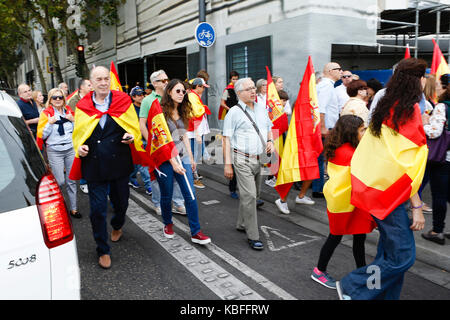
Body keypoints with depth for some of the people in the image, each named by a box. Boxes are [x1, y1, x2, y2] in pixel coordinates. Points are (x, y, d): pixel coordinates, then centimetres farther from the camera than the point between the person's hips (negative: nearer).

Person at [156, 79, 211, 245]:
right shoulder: (161, 112, -10)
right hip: (165, 159, -5)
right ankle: (168, 224, 34)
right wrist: (173, 163, -19)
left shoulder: (182, 112, 10)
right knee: (166, 196, 8)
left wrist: (190, 157, 15)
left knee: (190, 195, -1)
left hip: (182, 156, 5)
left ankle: (195, 232, 5)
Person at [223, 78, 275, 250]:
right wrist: (227, 164, -13)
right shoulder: (234, 112, -5)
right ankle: (253, 236, -3)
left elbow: (269, 129, 25)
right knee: (249, 196, -10)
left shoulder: (262, 109, 14)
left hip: (260, 159, 7)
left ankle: (241, 224, 34)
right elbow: (226, 139, -7)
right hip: (243, 160, -6)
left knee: (253, 195, 15)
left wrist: (270, 141, 2)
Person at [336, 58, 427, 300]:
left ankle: (385, 296, 25)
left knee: (390, 251, 15)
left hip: (374, 188, 9)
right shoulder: (410, 109, -13)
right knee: (403, 257, -2)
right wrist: (417, 207, -14)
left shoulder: (386, 108, 11)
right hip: (389, 193, -9)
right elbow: (407, 165, -17)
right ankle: (351, 289, 7)